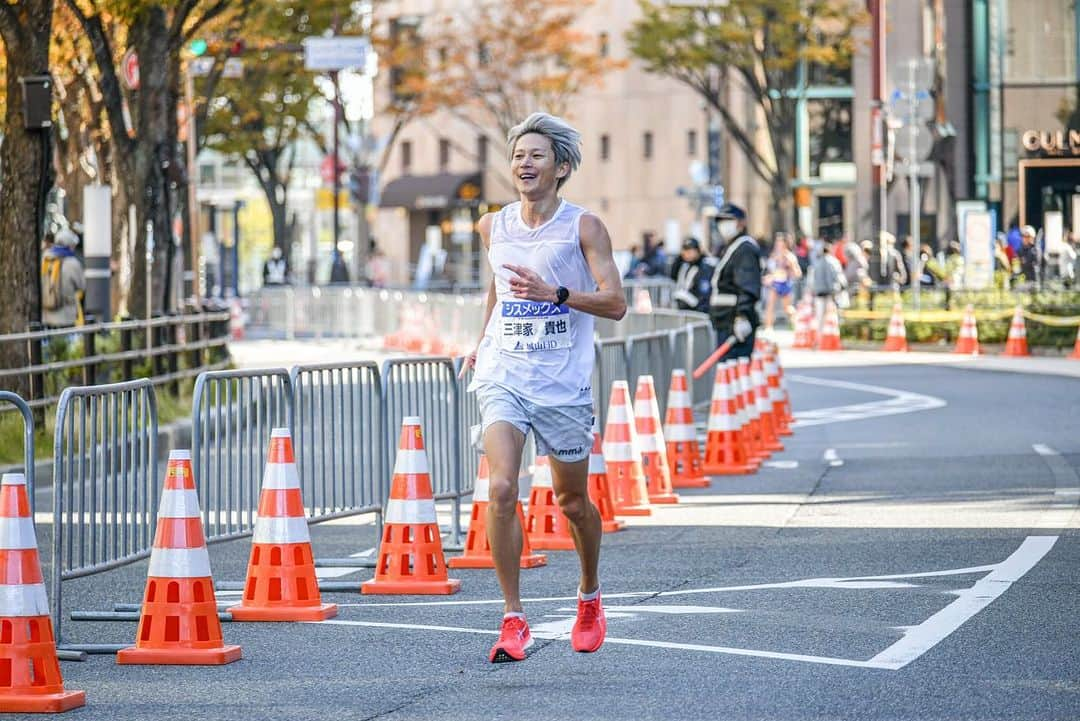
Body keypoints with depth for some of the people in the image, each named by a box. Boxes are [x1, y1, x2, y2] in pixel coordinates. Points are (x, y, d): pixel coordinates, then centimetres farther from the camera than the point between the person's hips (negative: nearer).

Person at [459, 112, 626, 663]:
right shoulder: (494, 227, 7)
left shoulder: (582, 227, -5)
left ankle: (590, 596, 39)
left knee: (572, 501, 11)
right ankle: (513, 620, -13)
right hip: (502, 376, 2)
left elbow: (615, 303, -11)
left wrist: (554, 294, -24)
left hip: (563, 384, -2)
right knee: (500, 489, -18)